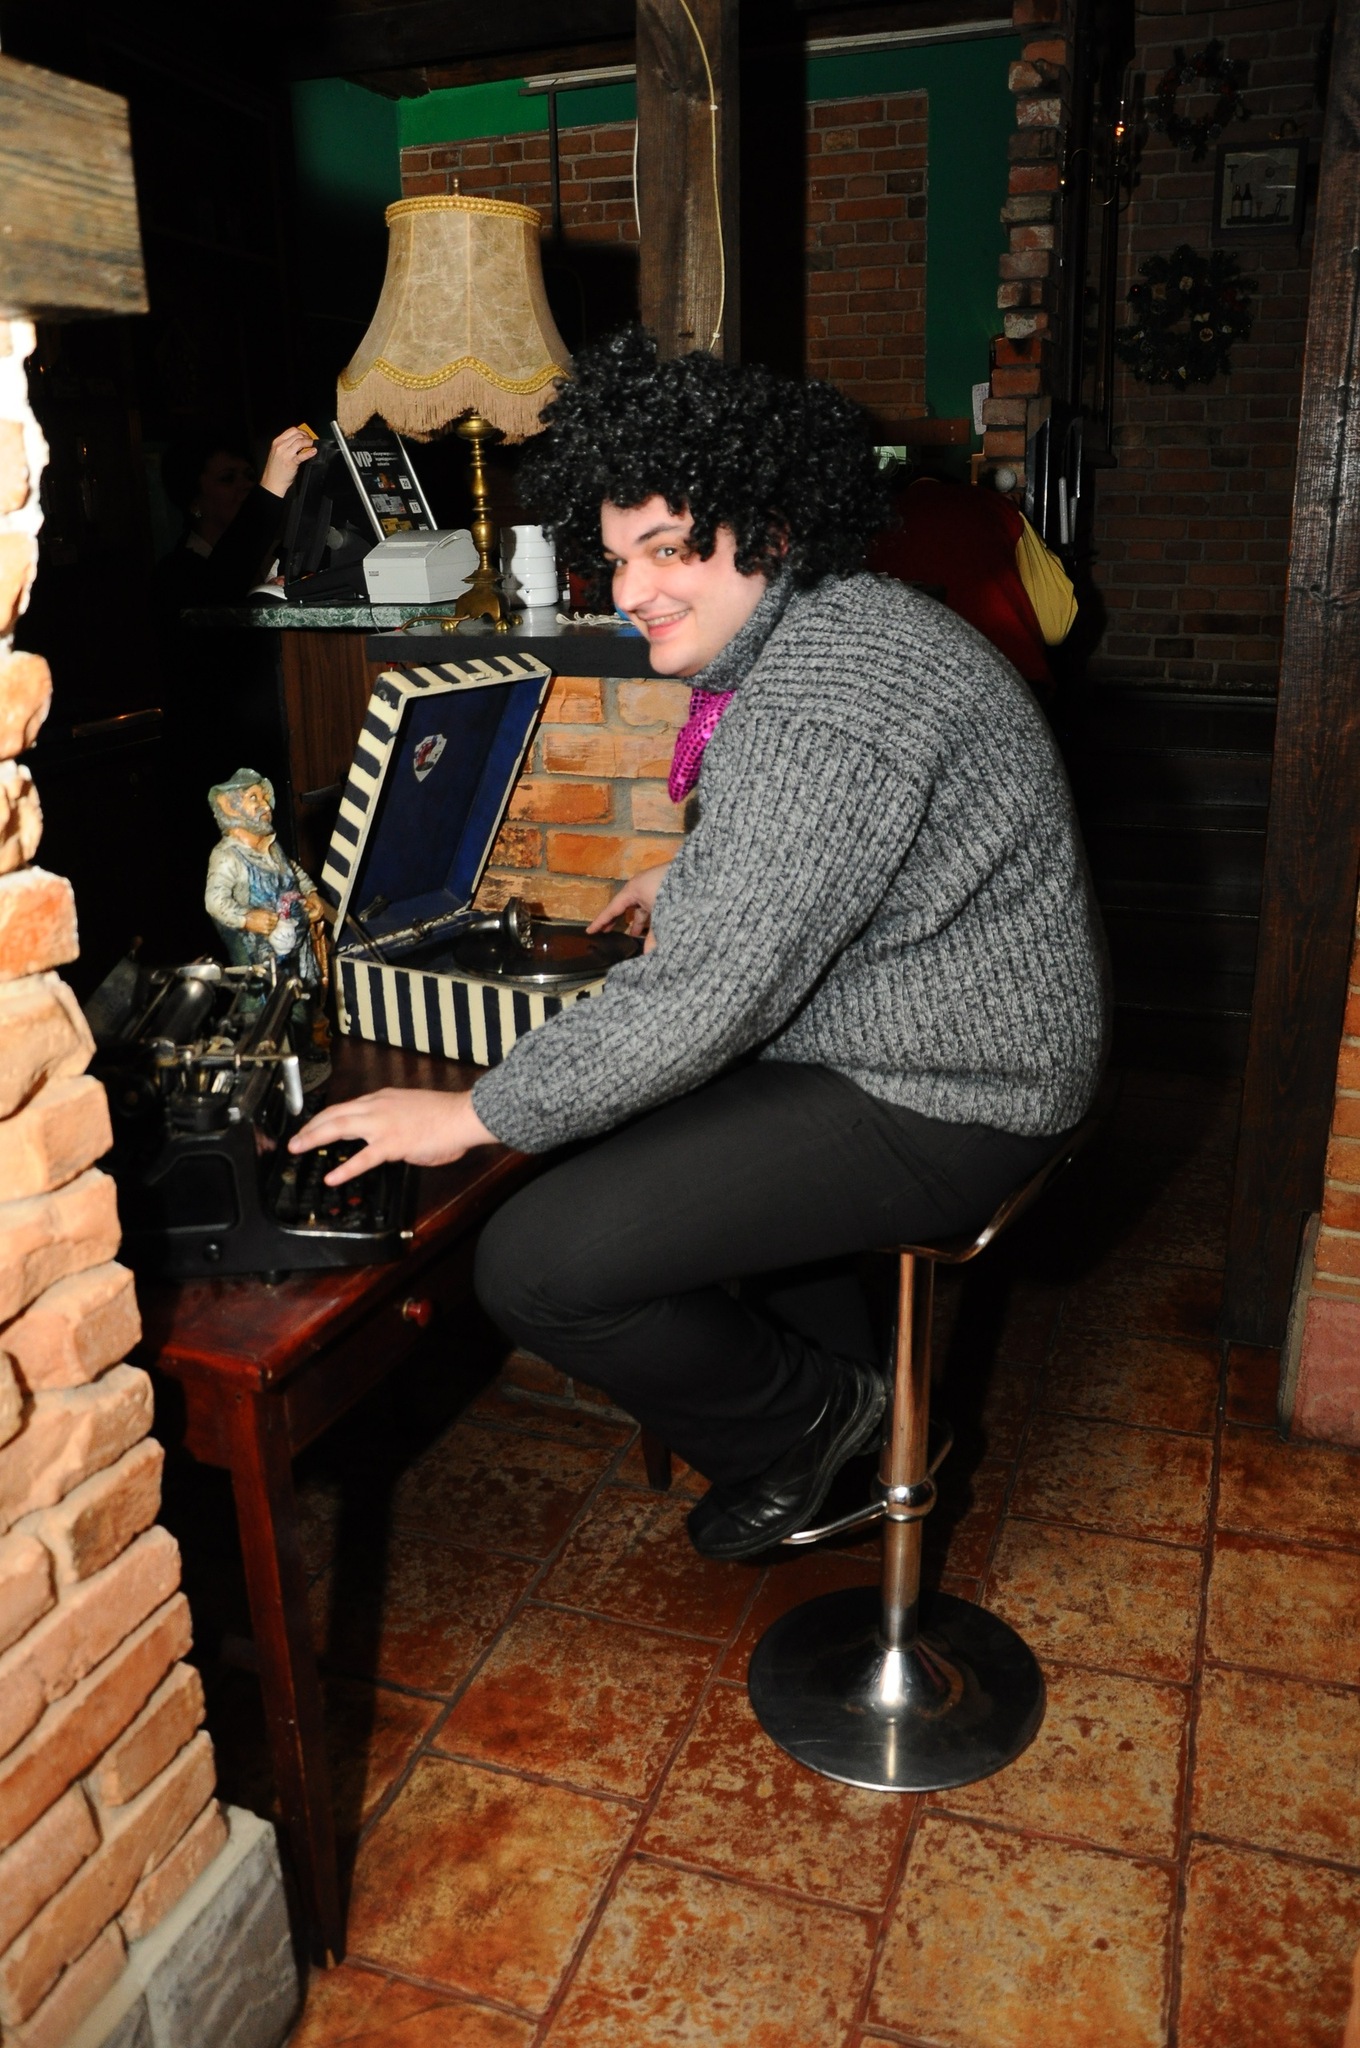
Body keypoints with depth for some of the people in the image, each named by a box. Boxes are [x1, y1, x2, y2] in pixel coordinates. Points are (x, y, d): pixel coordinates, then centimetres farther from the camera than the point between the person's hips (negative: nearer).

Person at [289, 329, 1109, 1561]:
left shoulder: (830, 696, -27)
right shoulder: (817, 630, 8)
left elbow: (726, 985, -30)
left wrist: (476, 1115, -24)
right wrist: (696, 884, 23)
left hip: (938, 1103, -11)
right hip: (883, 1038, 11)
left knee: (539, 1264, -16)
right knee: (620, 1107, 29)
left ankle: (805, 1422, 11)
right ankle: (848, 1381, 31)